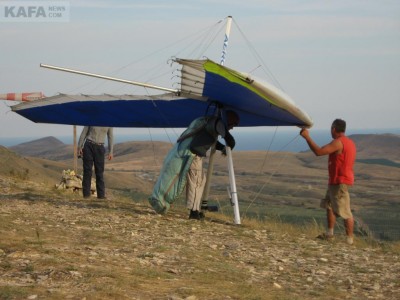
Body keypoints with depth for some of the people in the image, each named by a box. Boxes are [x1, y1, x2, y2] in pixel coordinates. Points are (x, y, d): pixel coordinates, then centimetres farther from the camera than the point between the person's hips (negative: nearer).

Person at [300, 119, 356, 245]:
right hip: (335, 181, 11)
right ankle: (329, 233, 24)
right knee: (329, 205, 19)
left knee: (345, 212, -7)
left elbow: (318, 152, -26)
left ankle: (349, 239, -5)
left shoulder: (338, 142, -19)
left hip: (339, 182, -11)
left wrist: (307, 137, -19)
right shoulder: (349, 142, 14)